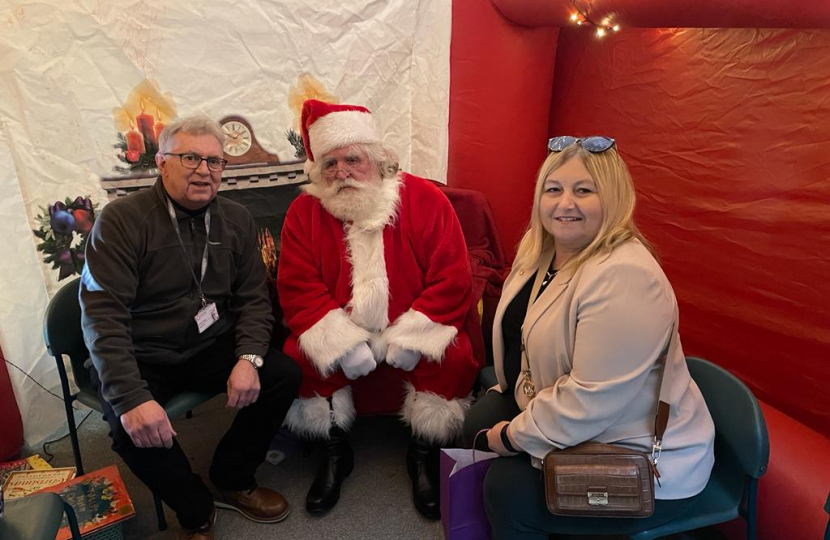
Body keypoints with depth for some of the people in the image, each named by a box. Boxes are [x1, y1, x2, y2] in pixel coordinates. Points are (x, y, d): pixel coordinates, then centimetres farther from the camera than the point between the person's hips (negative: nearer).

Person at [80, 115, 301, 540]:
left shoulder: (236, 220, 2)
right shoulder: (122, 219, -13)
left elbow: (253, 298, 1)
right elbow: (102, 315, -19)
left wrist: (249, 357, -18)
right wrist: (131, 397, -30)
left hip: (212, 346, 4)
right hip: (141, 358, -3)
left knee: (284, 374, -16)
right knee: (134, 430, -30)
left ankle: (232, 480, 9)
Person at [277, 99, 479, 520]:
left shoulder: (424, 199, -8)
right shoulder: (304, 211, -2)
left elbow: (452, 280, -11)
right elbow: (298, 290, -8)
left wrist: (410, 337, -19)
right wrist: (343, 344, -20)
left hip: (411, 332, -1)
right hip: (337, 334, 2)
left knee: (453, 359, -26)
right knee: (299, 359, -23)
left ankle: (423, 455, 3)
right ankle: (333, 454, 6)